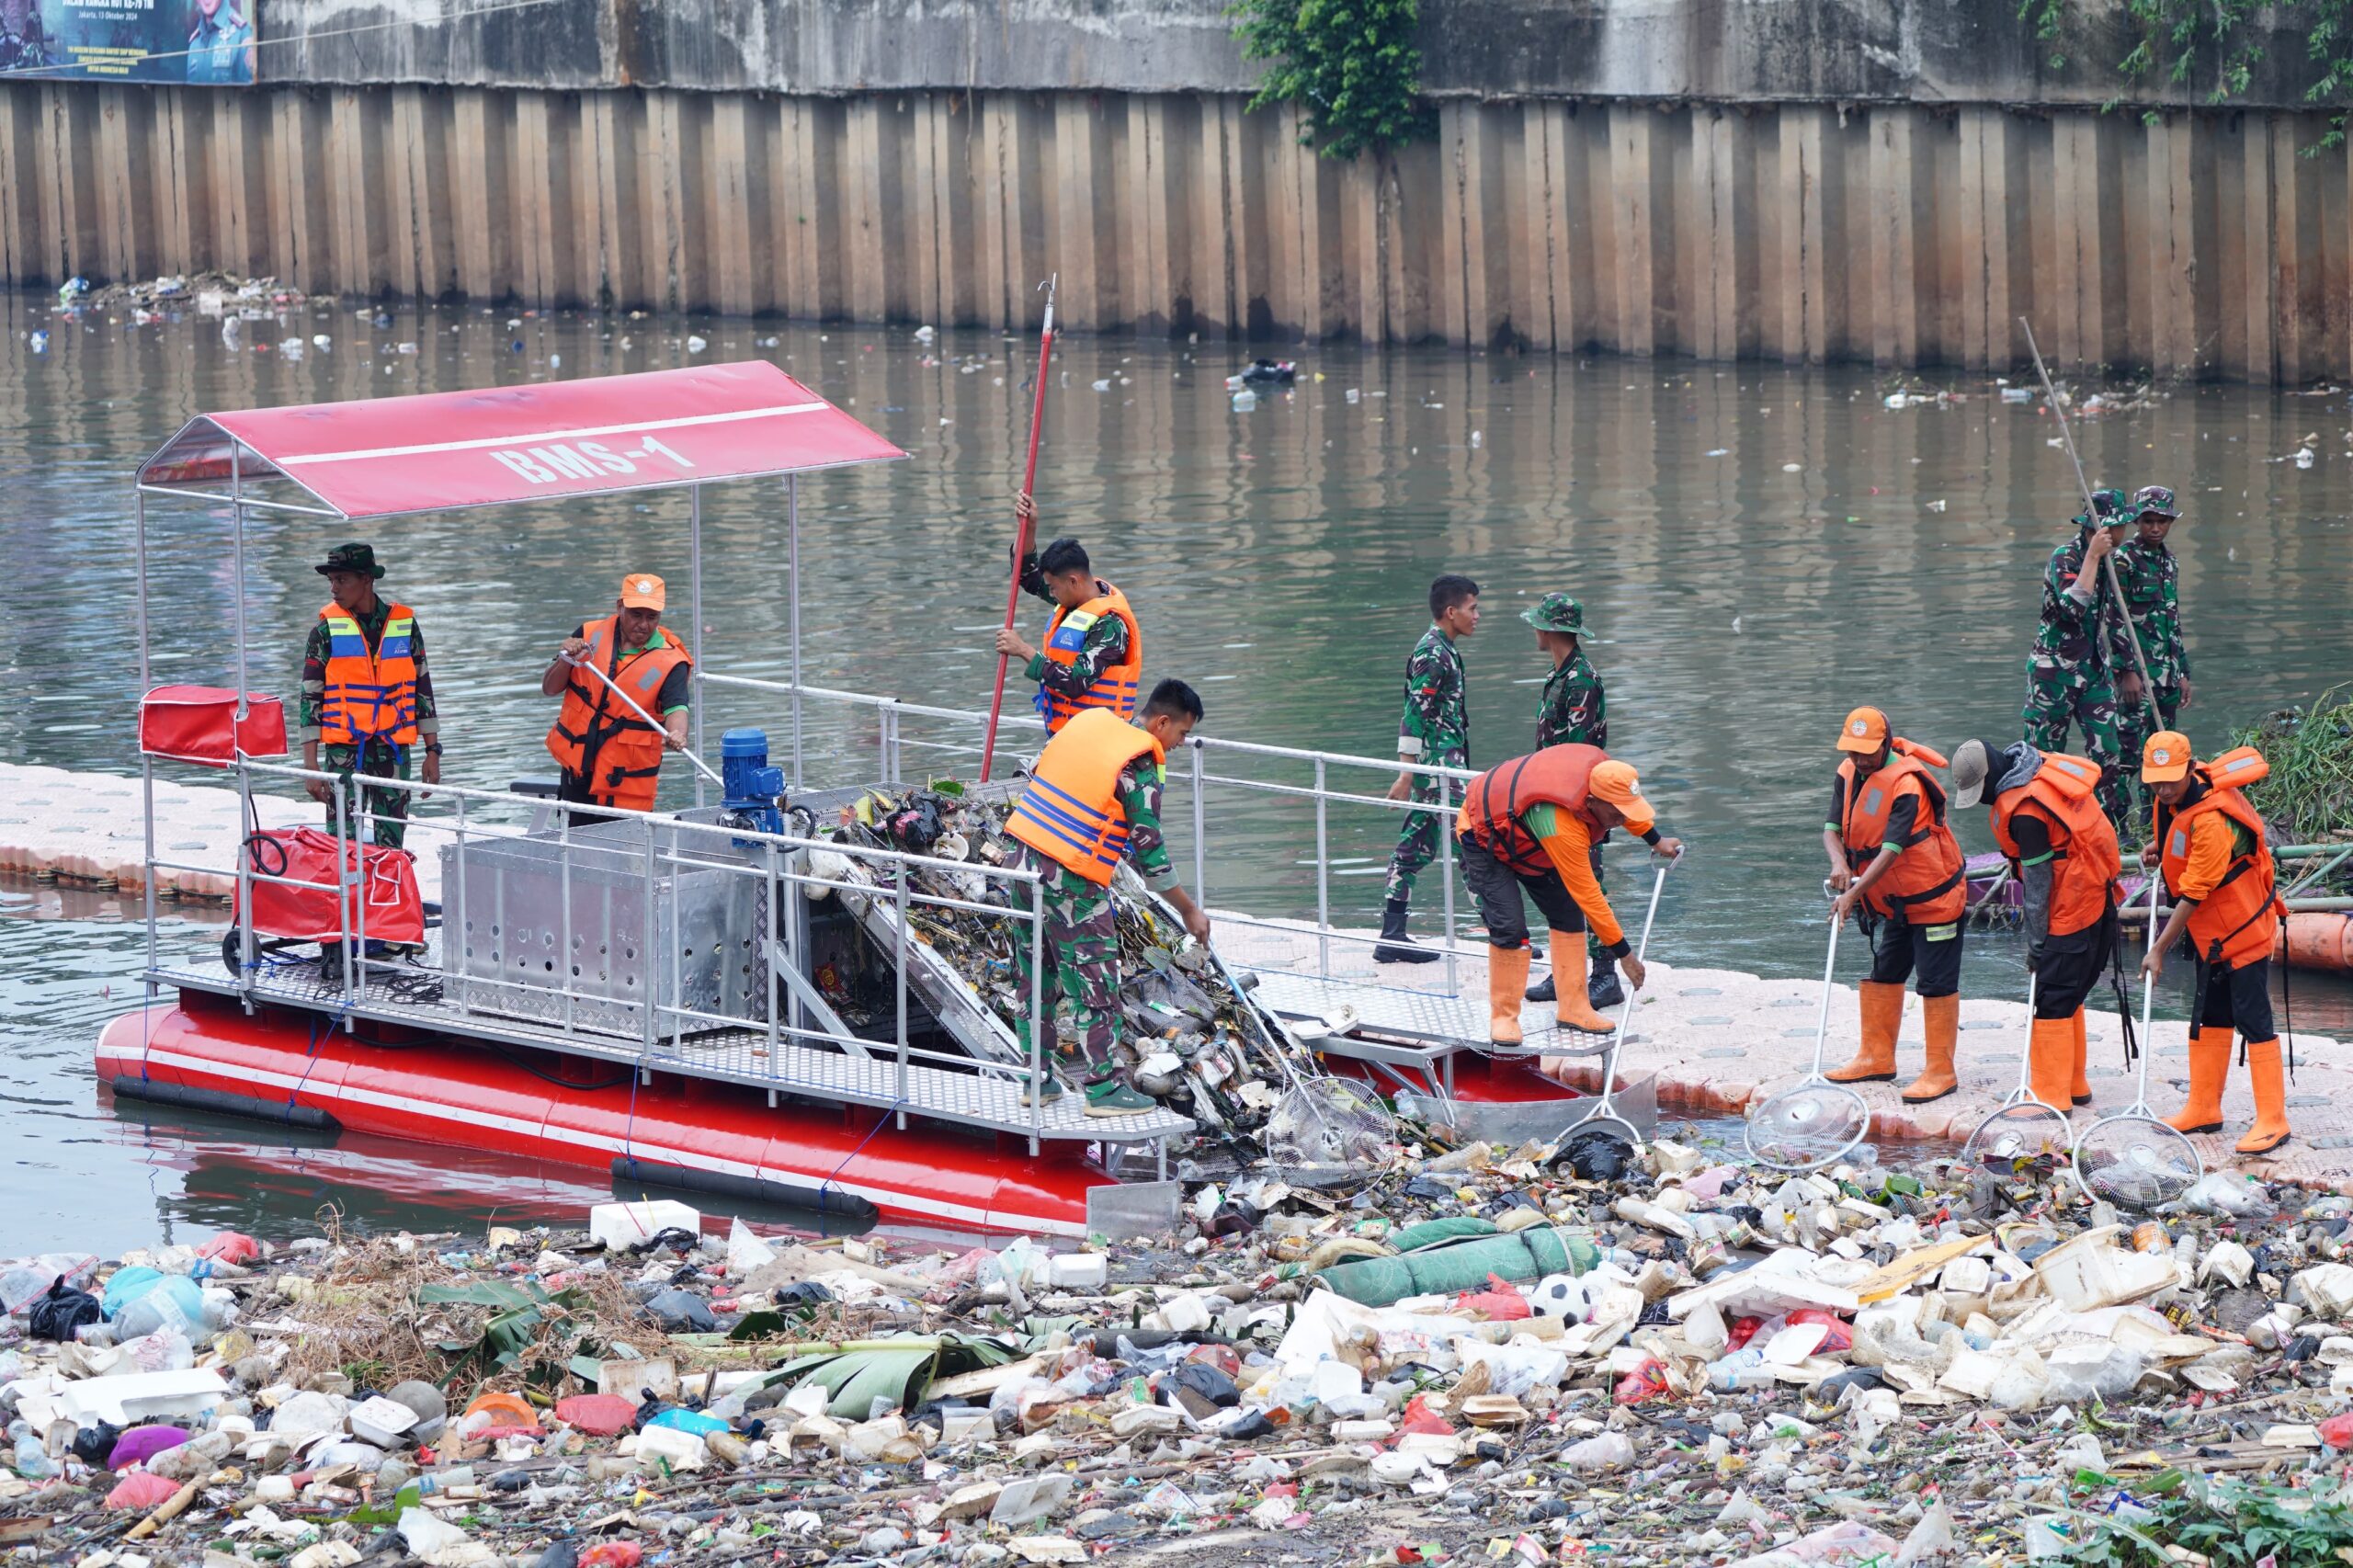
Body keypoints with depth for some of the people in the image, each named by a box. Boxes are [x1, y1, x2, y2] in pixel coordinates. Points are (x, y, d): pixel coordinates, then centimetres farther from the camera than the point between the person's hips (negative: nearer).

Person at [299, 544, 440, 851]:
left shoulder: (404, 623, 6)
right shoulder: (326, 627, 0)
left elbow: (422, 687, 12)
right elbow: (310, 696, 1)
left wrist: (432, 752, 9)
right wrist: (311, 766, -5)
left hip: (395, 751, 2)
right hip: (345, 751, -2)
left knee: (391, 845, 5)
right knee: (344, 840, -9)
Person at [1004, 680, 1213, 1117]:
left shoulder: (1089, 721, 8)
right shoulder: (1141, 768, -13)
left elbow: (1033, 775, 19)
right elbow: (1148, 851, -10)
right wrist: (1189, 910, 0)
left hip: (1026, 856, 8)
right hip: (1073, 883, -8)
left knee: (1037, 978, 16)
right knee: (1095, 983, 1)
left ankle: (1036, 1080, 23)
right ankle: (1106, 1087, 3)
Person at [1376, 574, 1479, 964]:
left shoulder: (1441, 651, 16)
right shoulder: (1433, 655, -16)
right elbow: (1414, 716, -19)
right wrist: (1407, 776, -21)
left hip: (1440, 768, 10)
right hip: (1439, 770, -10)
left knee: (1416, 847, 9)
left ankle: (1392, 937, 10)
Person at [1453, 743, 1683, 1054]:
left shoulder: (1601, 766, -22)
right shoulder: (1562, 827, -42)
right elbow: (1587, 895, -33)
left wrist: (1655, 841, 15)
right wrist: (1623, 952, -26)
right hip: (1485, 838, -8)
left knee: (1567, 913, 2)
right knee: (1509, 927, -19)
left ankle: (1573, 1008, 8)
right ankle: (1503, 1017, -5)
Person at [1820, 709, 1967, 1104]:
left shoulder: (1906, 783, -26)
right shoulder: (1849, 773, 0)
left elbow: (1892, 849, -30)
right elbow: (1832, 827, -3)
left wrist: (1854, 893, -34)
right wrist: (1839, 863, -25)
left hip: (1933, 896, -9)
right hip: (1892, 901, 9)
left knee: (1936, 982, -4)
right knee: (1884, 974, 16)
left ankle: (1941, 1071, 0)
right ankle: (1877, 1059, 27)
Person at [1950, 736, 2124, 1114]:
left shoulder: (2025, 810, -25)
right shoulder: (2040, 765, 4)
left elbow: (2039, 883, -19)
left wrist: (2036, 943, -11)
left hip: (2071, 909, -10)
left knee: (2052, 1000, -7)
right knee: (2067, 996, 17)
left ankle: (2052, 1096, -6)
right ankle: (2073, 1085, 25)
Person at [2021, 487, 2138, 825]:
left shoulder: (2108, 560, 10)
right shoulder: (2064, 557, -14)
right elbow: (2075, 607, -31)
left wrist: (2127, 670, 21)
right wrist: (2092, 556, -27)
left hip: (2094, 670, 7)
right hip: (2055, 672, -7)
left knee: (2108, 754, 1)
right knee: (2043, 754, 0)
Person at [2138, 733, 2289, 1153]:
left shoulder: (2211, 821, -32)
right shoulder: (2177, 797, -5)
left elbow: (2193, 896, -27)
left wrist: (2160, 949, -23)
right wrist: (2159, 845, 0)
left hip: (2244, 925, -9)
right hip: (2213, 929, 9)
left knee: (2252, 1019, -9)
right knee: (2209, 1016, 15)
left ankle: (2272, 1121, -6)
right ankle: (2204, 1110, 23)